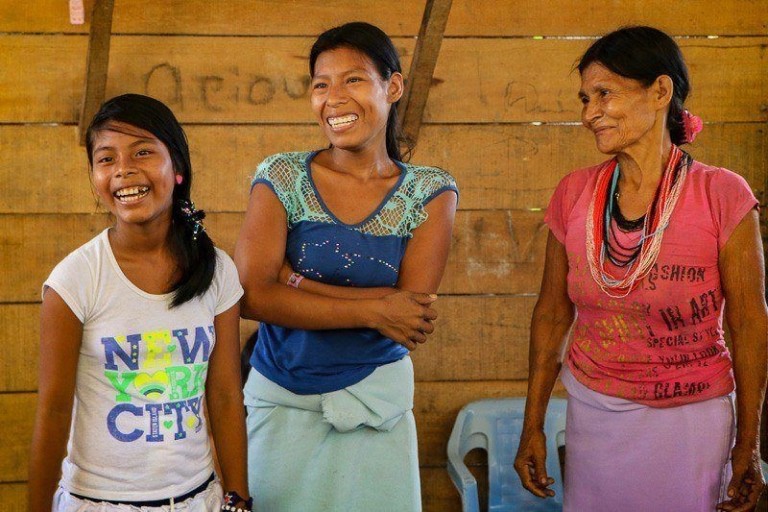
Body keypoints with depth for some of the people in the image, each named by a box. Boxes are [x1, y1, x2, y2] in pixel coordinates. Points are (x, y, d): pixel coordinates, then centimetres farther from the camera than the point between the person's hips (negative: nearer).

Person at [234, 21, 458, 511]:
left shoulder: (431, 192, -4)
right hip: (280, 399, 0)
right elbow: (253, 296, -16)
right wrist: (373, 310, -21)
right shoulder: (281, 177, -6)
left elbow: (414, 314, -14)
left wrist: (294, 282, -17)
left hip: (376, 402, 0)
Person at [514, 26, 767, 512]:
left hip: (690, 418, -3)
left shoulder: (723, 196, -14)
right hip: (592, 412, 3)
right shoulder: (574, 194, -4)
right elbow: (553, 312, 4)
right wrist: (533, 426, 7)